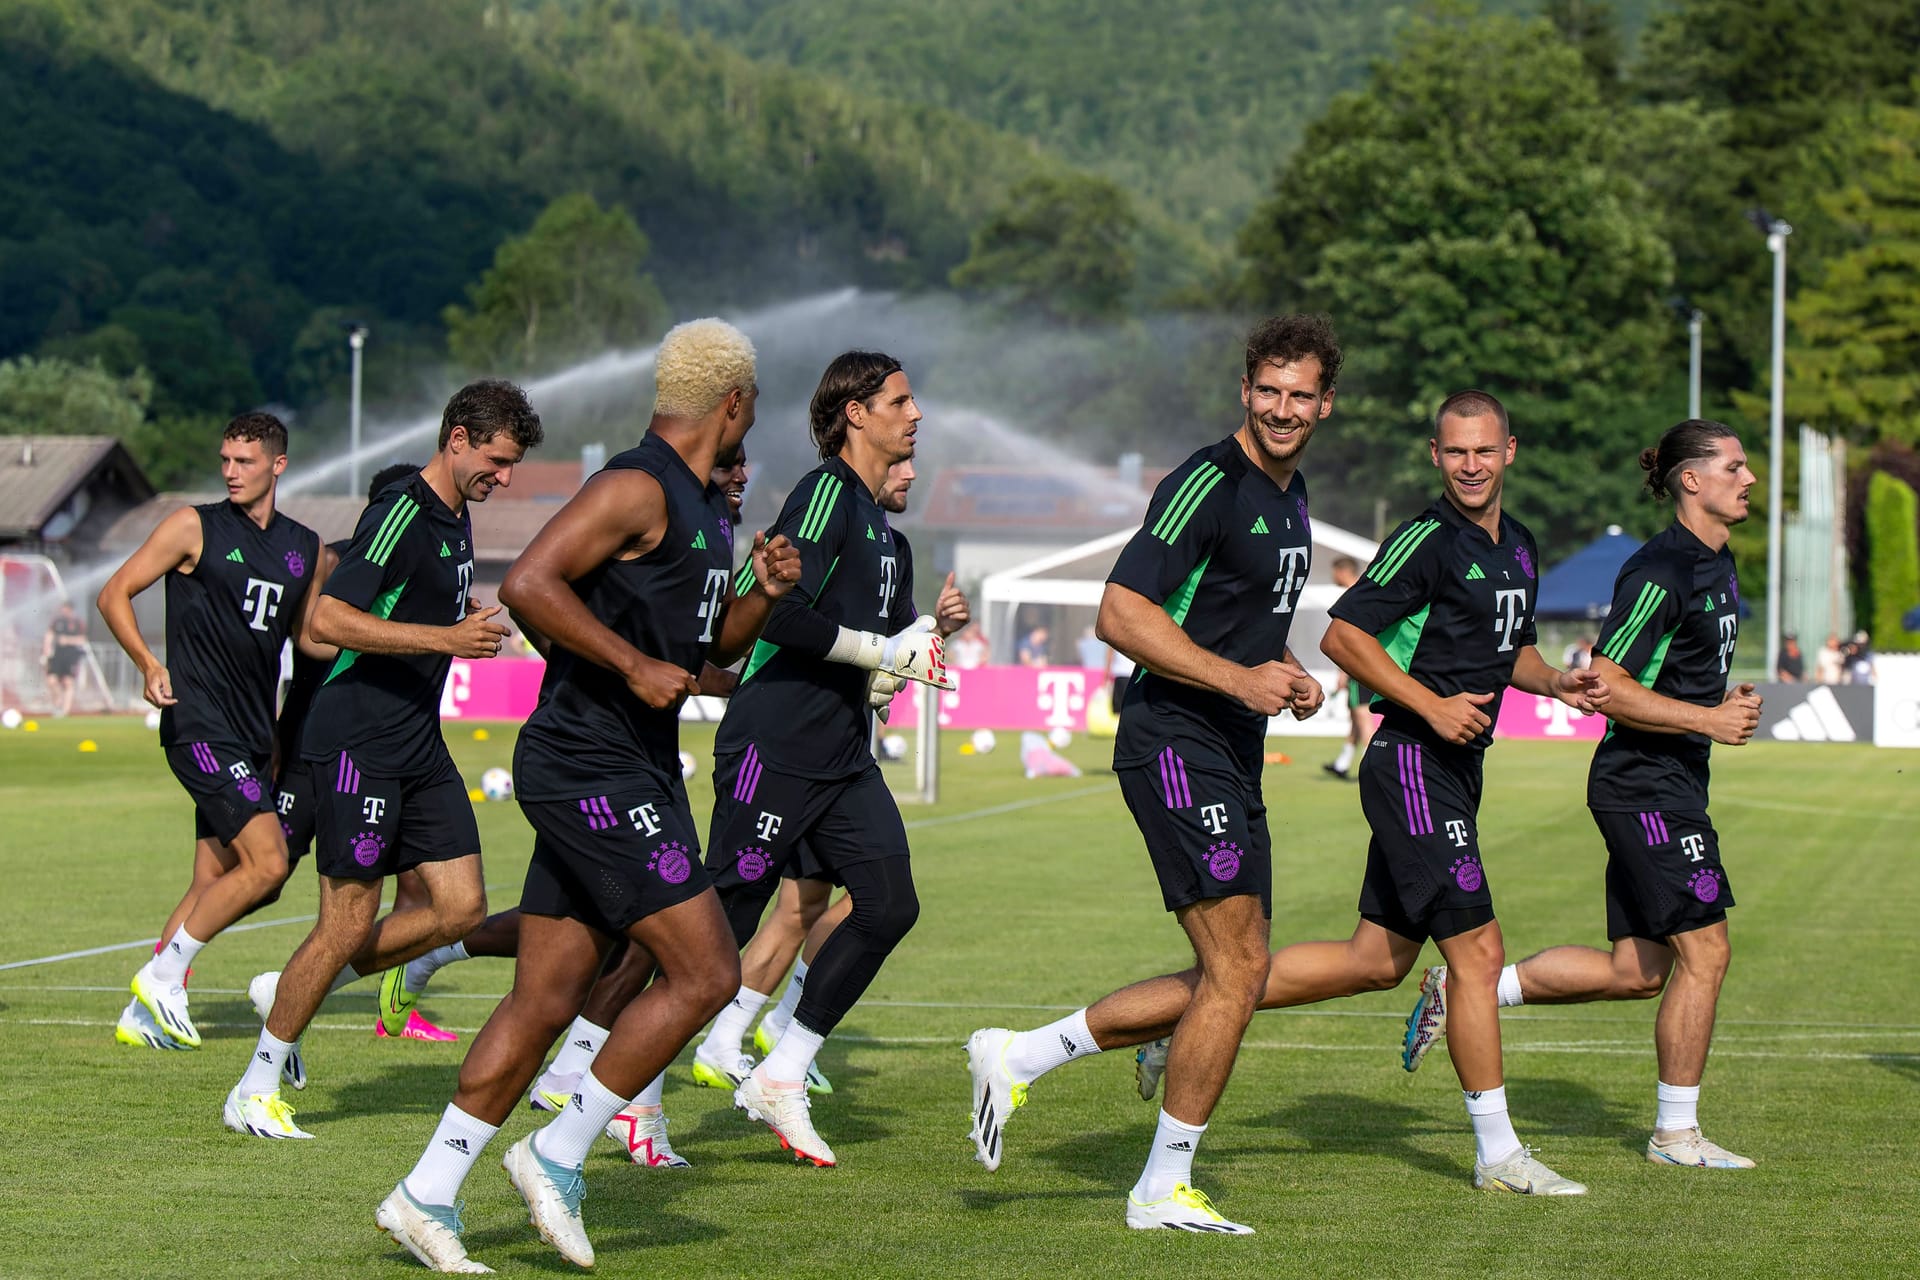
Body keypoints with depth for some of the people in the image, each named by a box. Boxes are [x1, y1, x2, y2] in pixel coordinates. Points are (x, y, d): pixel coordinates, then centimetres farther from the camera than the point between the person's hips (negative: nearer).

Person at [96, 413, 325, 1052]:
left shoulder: (305, 548, 12)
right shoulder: (195, 527, -3)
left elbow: (308, 634, 23)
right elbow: (114, 594, -2)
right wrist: (149, 664, -17)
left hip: (253, 734, 7)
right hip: (201, 727, -7)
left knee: (213, 885, 8)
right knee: (267, 863, -18)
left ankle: (143, 1013, 17)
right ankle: (163, 975, -5)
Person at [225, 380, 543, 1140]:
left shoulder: (456, 521, 14)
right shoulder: (400, 515, -15)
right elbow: (328, 620, -23)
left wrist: (472, 621, 14)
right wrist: (446, 637, -25)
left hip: (420, 742, 9)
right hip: (358, 741, -9)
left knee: (460, 908, 2)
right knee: (349, 924, -8)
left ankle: (297, 991, 18)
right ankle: (255, 1092, 5)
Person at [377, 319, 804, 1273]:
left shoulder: (703, 507, 19)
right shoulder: (638, 487, -13)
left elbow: (717, 648, 28)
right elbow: (527, 584, -23)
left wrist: (762, 593, 8)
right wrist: (635, 665, -22)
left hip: (627, 772, 10)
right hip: (593, 768, -10)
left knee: (547, 999, 8)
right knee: (705, 972, -9)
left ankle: (427, 1196, 11)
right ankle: (558, 1154, -2)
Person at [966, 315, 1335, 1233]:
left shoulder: (1290, 495, 16)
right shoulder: (1208, 483, -13)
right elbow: (1121, 613, -20)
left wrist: (1288, 672, 10)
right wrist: (1240, 678, -23)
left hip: (1232, 759, 10)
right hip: (1175, 742, -10)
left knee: (1230, 978, 9)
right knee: (1238, 969, -11)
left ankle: (1018, 1057, 17)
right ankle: (1164, 1189, 0)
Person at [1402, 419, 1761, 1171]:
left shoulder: (1718, 566, 15)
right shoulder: (1658, 572, -16)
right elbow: (1605, 684, -19)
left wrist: (1727, 704, 8)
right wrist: (1706, 720, -20)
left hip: (1669, 788, 10)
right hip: (1644, 786, -10)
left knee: (1636, 972, 8)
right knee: (1703, 953, -7)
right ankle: (1676, 1134, 4)